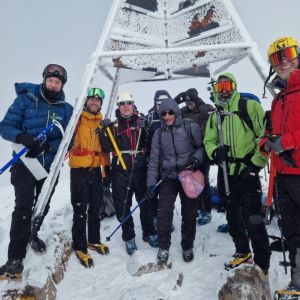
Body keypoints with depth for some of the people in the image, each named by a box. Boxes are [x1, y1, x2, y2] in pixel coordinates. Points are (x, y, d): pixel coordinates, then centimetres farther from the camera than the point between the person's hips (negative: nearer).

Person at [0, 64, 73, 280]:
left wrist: (47, 146, -21)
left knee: (43, 206, 16)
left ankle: (30, 234, 44)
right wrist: (22, 137, -25)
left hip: (51, 166, 3)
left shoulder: (66, 109, 1)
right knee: (23, 207, -8)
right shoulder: (26, 99, -4)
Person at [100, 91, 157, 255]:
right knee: (123, 206, 5)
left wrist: (148, 128, -13)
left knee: (146, 203, 8)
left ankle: (149, 233, 29)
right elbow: (107, 149, -1)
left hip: (141, 170, 0)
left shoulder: (142, 122, 6)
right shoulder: (113, 126, 7)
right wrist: (104, 131, -12)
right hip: (120, 172, 0)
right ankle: (129, 237, 23)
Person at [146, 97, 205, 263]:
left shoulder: (191, 127, -3)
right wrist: (150, 184, 0)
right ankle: (163, 246, 13)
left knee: (189, 212, 7)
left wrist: (197, 158, -18)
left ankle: (188, 246, 28)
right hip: (168, 177, 1)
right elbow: (154, 160, 5)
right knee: (164, 211, -8)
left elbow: (202, 146, 4)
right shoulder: (159, 133, 5)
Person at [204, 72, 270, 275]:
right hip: (228, 173, 6)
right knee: (233, 216, 18)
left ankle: (262, 263, 13)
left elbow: (266, 134, -11)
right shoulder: (215, 116, 12)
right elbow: (209, 141, 14)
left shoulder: (250, 107, -6)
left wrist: (256, 163, -14)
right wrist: (215, 151, -9)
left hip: (248, 172, -6)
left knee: (253, 219, -4)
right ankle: (243, 252, 38)